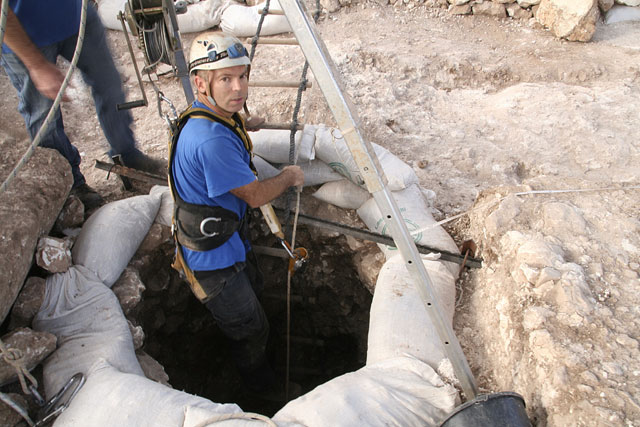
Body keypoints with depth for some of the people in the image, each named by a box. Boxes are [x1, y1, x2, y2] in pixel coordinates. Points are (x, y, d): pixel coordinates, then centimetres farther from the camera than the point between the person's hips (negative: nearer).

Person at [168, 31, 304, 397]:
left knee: (254, 287, 34)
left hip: (232, 236, 10)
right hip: (212, 256, -10)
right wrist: (290, 178, -10)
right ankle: (259, 384, 45)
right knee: (252, 329, 12)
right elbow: (255, 195, -26)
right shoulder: (211, 140, -37)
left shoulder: (217, 116, -4)